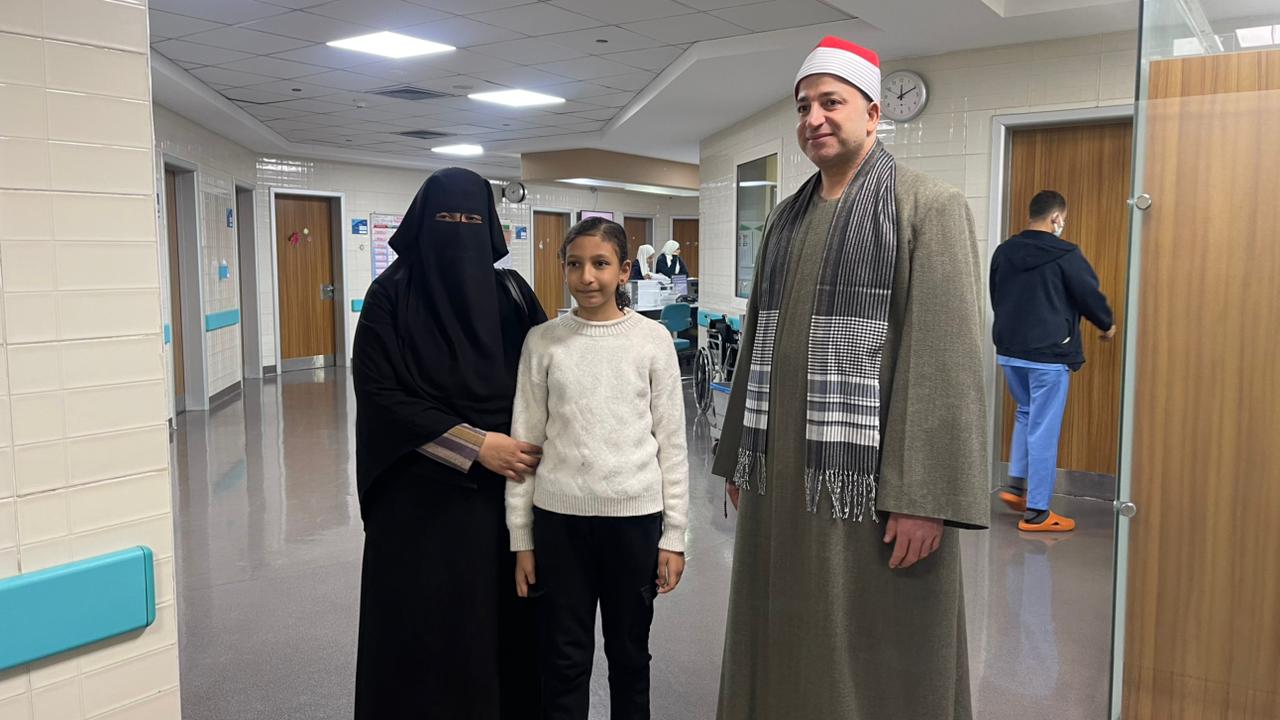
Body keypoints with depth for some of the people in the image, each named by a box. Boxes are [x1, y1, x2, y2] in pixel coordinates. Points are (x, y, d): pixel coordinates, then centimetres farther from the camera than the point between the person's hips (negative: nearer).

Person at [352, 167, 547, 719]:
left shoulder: (511, 293, 4)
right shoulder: (391, 296, -4)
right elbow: (380, 394, -11)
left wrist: (530, 445, -11)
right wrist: (475, 445, -17)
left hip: (502, 490, 2)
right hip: (419, 495, -2)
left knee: (499, 618, 8)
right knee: (420, 626, 4)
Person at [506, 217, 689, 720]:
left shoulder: (653, 340, -3)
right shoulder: (542, 342, -1)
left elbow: (671, 442, 0)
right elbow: (525, 441, 2)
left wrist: (674, 534, -1)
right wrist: (521, 537, 2)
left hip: (634, 515, 0)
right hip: (559, 517, 0)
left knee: (629, 653, 14)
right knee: (563, 659, 10)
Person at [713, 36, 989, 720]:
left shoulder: (931, 207, -5)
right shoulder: (785, 218, 14)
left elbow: (947, 358, -13)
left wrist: (922, 497, -18)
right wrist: (739, 458, 17)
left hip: (869, 485, -6)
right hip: (781, 478, 6)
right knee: (782, 651, 15)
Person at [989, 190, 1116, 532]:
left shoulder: (1003, 252, 7)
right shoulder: (1065, 255, -11)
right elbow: (1090, 295, -3)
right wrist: (1108, 324, 18)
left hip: (1009, 351, 6)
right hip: (1048, 355, -6)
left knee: (1026, 415, 25)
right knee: (1043, 430, 0)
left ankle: (1016, 486, 19)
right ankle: (1036, 512, 5)